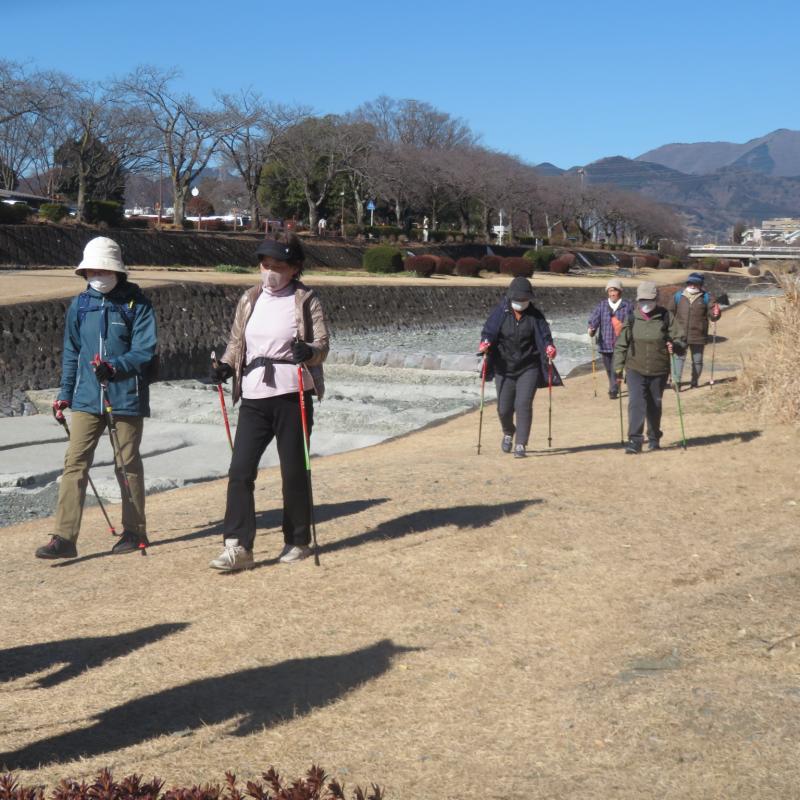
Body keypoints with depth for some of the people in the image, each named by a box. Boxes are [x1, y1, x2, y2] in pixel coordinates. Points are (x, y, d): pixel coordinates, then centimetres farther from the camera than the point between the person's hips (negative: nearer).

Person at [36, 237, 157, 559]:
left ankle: (134, 531, 22)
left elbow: (144, 351, -11)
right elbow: (71, 352, 16)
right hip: (87, 397, 3)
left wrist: (114, 366, -27)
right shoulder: (80, 304, 8)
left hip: (126, 397, -3)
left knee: (127, 464, 8)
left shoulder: (136, 304, -5)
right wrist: (65, 394, 13)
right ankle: (65, 537, -5)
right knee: (75, 463, -5)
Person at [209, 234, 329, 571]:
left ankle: (298, 542, 20)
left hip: (292, 395, -4)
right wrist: (225, 365, 1)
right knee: (240, 470, -5)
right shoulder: (249, 300, 14)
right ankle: (238, 546, -3)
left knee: (294, 471, 5)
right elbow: (236, 341, 20)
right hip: (254, 396, 4)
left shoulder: (306, 300, 2)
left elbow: (322, 344, -5)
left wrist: (309, 351, -27)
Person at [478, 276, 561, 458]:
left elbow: (544, 335, -3)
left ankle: (521, 445, -7)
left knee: (523, 404, -13)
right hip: (504, 367, 1)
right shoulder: (500, 312, 0)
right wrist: (485, 343, -28)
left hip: (529, 368, -1)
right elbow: (489, 330, -7)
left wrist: (549, 347, -25)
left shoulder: (535, 315, 2)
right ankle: (508, 433, 38)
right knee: (504, 408, 5)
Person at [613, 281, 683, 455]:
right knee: (636, 403, -15)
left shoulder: (666, 317, -1)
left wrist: (674, 346, -20)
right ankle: (635, 440, -15)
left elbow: (679, 339, 3)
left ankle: (654, 438, 28)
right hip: (635, 369, -1)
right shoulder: (631, 319, 0)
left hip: (659, 370, 1)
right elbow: (620, 345, 5)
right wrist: (618, 368, 1)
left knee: (655, 405, 12)